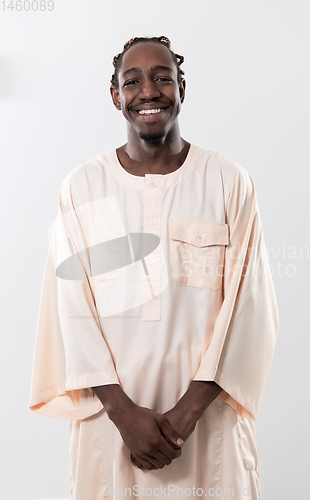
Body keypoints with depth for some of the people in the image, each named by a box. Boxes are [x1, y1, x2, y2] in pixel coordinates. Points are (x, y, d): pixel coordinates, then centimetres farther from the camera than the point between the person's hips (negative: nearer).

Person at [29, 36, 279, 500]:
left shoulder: (230, 182, -2)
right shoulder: (81, 187, -1)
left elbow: (246, 307, -6)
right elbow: (72, 308, -4)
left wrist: (188, 410, -12)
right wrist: (124, 411, -11)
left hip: (206, 415, 0)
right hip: (110, 414, 1)